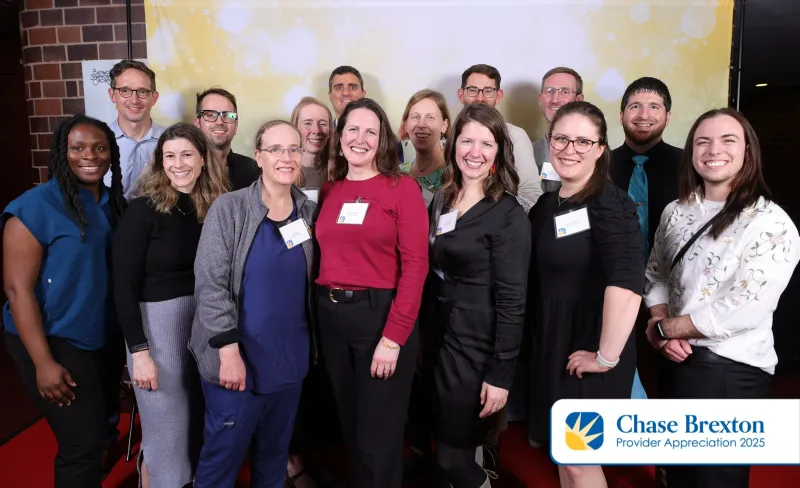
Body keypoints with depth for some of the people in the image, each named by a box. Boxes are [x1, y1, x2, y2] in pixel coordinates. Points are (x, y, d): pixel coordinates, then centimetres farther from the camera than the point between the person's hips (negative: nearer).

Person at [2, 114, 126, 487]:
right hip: (56, 343, -6)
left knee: (102, 429, 20)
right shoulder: (35, 207, -15)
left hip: (105, 339, 6)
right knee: (83, 442, 0)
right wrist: (43, 362, -19)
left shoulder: (114, 204, 2)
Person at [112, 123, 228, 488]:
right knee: (166, 431, 6)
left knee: (199, 423, 19)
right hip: (157, 319, -5)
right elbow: (124, 286, -11)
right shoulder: (143, 209, -11)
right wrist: (139, 351, -15)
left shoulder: (214, 207, 2)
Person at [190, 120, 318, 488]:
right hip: (236, 358, -4)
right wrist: (228, 351, -17)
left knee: (276, 452, 18)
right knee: (223, 455, 8)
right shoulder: (228, 209, -9)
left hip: (290, 358, 4)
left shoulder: (310, 213, 3)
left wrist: (311, 344, 6)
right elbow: (210, 284, -13)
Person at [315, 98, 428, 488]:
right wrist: (323, 307, -1)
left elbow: (415, 265, -12)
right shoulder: (329, 190, 9)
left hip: (380, 315, -5)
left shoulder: (402, 187, -7)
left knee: (378, 435, 7)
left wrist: (394, 336, -17)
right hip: (331, 317, 5)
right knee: (349, 424, 20)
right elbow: (325, 258, 11)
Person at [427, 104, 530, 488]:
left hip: (477, 347, -6)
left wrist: (501, 373, -18)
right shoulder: (442, 201, 6)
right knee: (455, 444, 18)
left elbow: (511, 301, -16)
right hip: (442, 336, 6)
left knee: (452, 454, 5)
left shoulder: (508, 215, -14)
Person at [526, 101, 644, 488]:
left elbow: (627, 284, -30)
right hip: (552, 344, 7)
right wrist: (541, 340, 8)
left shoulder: (609, 204, -17)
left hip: (588, 350, -7)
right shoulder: (547, 204, 6)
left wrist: (606, 357, -24)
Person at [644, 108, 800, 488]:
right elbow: (655, 275, 8)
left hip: (731, 371, -6)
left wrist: (664, 327, -14)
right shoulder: (676, 211, 3)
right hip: (677, 359, 6)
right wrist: (662, 330, -9)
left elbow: (742, 311, -23)